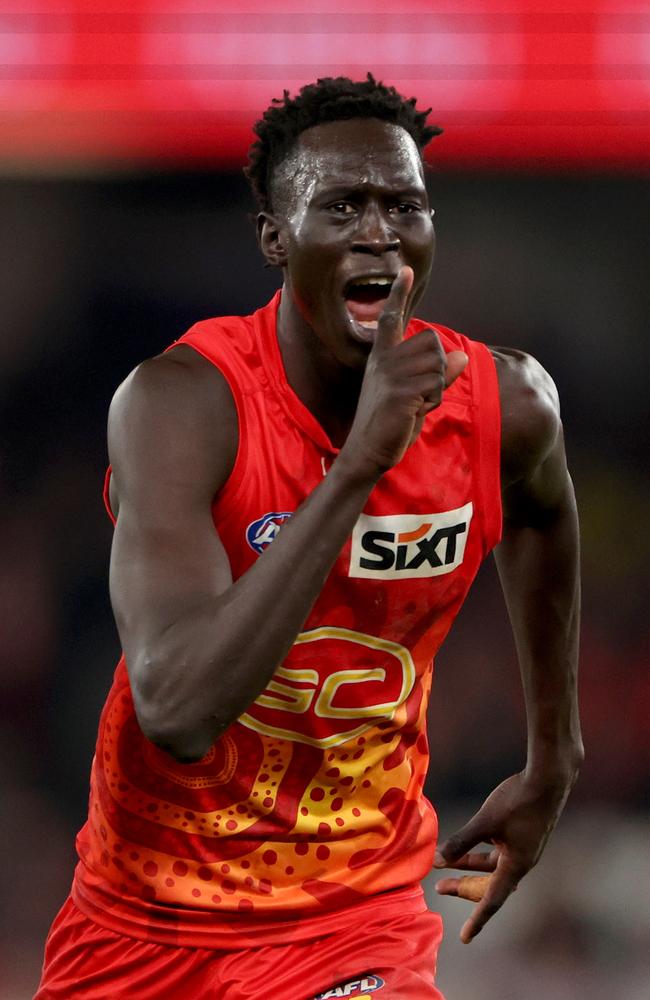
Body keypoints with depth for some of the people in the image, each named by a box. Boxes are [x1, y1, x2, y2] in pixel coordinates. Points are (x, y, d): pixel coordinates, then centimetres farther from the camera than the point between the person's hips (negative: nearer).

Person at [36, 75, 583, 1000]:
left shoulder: (506, 405, -9)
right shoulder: (182, 400, -22)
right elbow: (178, 713, -35)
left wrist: (554, 761, 23)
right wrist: (357, 466, -38)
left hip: (358, 925, 1)